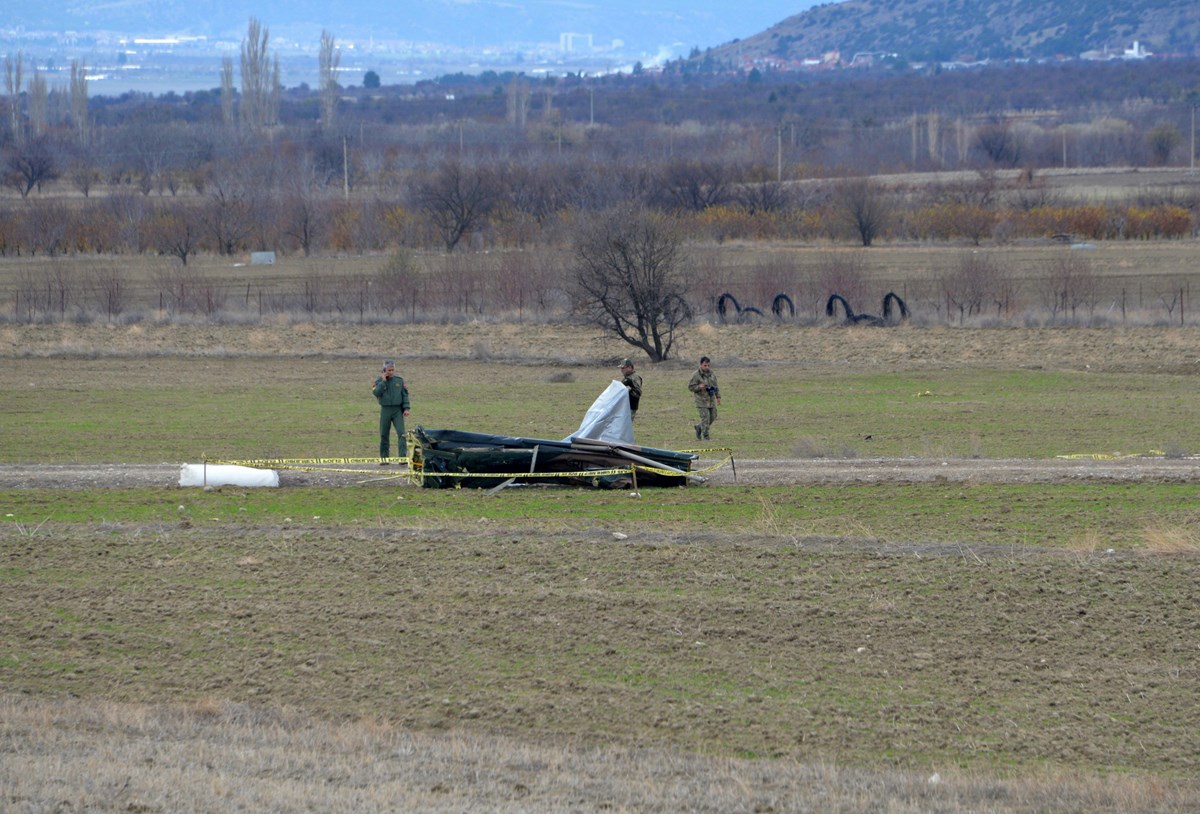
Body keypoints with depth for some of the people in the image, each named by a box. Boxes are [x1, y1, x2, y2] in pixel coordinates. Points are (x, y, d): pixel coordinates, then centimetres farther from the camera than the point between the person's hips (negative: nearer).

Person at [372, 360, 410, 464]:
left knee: (402, 433, -13)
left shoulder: (399, 380, 7)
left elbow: (405, 395, 8)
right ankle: (383, 458, 13)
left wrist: (406, 408, -1)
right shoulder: (379, 381, 5)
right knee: (384, 435, 5)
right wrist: (383, 381, -11)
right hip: (385, 410, 0)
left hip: (398, 410, 0)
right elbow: (376, 393, -11)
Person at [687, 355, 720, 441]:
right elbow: (690, 387, -6)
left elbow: (716, 386, 17)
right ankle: (705, 436, -2)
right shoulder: (696, 375, -10)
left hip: (711, 400, 6)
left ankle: (699, 427, 32)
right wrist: (699, 387, -23)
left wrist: (718, 396, 11)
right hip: (702, 401, -6)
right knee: (705, 418, -11)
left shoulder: (712, 374, 7)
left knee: (713, 417, 10)